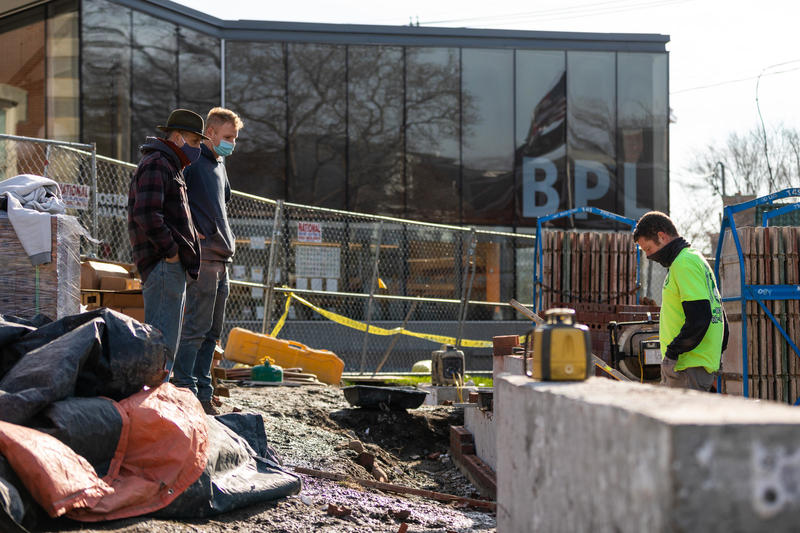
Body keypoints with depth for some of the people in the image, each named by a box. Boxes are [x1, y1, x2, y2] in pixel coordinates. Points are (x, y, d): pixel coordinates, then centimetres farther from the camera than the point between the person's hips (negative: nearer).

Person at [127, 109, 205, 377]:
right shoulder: (156, 165, -10)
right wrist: (171, 250, -17)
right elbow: (147, 215, -22)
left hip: (171, 264, 11)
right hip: (164, 264, -11)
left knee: (162, 337, 12)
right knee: (162, 338, -12)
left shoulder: (169, 167, 24)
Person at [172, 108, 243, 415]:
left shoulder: (219, 164, 22)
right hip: (203, 257, -10)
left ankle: (203, 396, 14)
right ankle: (184, 393, -8)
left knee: (212, 331, 10)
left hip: (221, 258, 10)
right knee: (196, 327, -10)